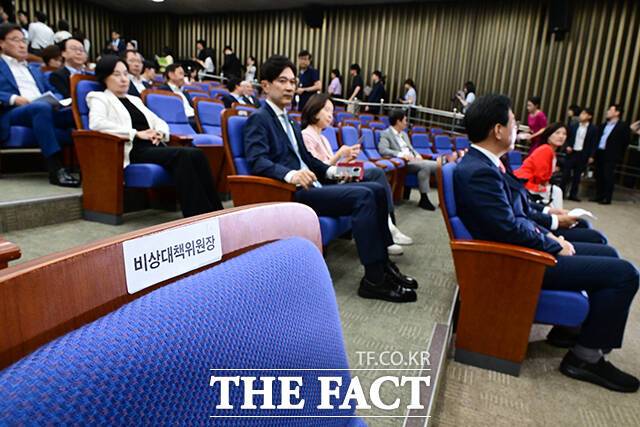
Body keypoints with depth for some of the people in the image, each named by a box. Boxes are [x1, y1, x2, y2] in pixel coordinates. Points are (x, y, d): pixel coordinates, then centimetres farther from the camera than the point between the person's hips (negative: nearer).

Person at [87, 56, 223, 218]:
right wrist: (137, 133, -14)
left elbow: (159, 122, 27)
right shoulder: (99, 98, 11)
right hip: (134, 150, -6)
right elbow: (96, 123, -10)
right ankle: (197, 215, -34)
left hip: (155, 147, 6)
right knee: (185, 155, -32)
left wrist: (159, 133, 2)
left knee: (196, 154, -25)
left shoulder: (134, 100, 30)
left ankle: (213, 212, -30)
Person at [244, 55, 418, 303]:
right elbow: (257, 161, -18)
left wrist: (330, 171, 8)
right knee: (362, 196, -23)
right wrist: (290, 174, -35)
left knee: (376, 190, -2)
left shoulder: (289, 121, 24)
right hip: (290, 193, -9)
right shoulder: (258, 119, -3)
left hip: (310, 187, 9)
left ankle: (382, 263, 1)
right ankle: (373, 279, -18)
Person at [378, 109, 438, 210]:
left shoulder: (404, 134, 25)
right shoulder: (386, 134, -1)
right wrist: (400, 154, -27)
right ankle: (424, 199, -22)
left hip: (414, 160, 8)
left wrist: (417, 154, 2)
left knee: (438, 165, -13)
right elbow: (382, 149, -17)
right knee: (425, 166, -32)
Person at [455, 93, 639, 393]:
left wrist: (549, 235, 4)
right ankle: (585, 356, 5)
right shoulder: (479, 171, -25)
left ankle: (573, 327, 29)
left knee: (607, 253, 19)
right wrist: (555, 245, -12)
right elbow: (510, 228, -27)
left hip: (524, 245, 10)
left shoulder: (483, 163, 7)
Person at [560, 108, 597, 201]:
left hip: (583, 155, -1)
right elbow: (567, 138, 10)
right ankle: (561, 192, 9)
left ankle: (573, 194, 12)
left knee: (577, 175, 5)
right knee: (566, 173, 2)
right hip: (571, 152, 1)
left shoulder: (593, 129, -1)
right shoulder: (573, 126, 4)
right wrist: (567, 146, -7)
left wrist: (591, 156, -6)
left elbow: (594, 144, -1)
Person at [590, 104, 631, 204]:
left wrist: (618, 154, -4)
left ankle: (607, 198, 3)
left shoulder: (623, 126, -4)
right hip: (599, 153, 6)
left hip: (610, 156, -6)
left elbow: (626, 141, -4)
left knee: (608, 177, -3)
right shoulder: (603, 125, 15)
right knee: (599, 176, 9)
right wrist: (594, 153, 5)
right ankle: (599, 196, 18)